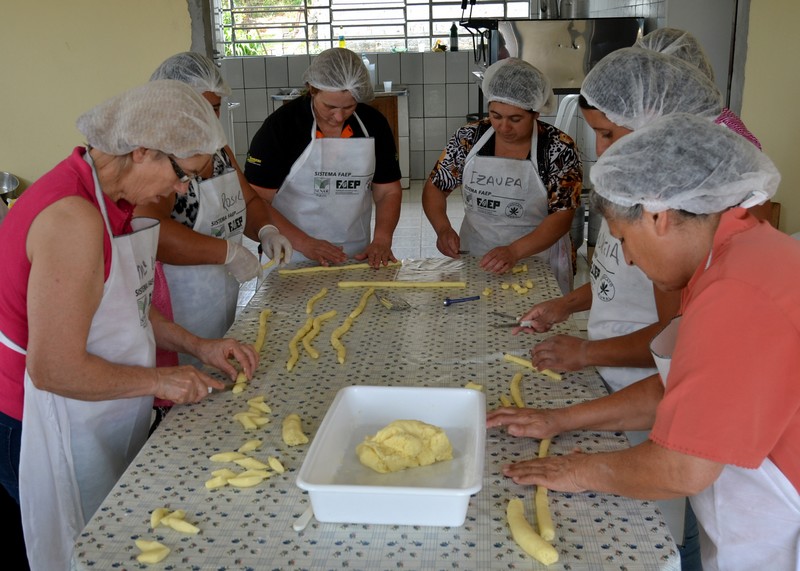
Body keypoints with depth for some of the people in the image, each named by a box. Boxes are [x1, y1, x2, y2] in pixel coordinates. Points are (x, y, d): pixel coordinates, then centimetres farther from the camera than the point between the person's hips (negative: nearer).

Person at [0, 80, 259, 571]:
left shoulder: (110, 200, 4)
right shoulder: (72, 218, -28)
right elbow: (55, 369, -27)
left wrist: (196, 345, 6)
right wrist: (159, 380, -15)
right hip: (49, 433, -9)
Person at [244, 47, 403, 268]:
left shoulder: (374, 124, 1)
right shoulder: (280, 125, -10)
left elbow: (389, 192, 7)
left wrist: (382, 240, -9)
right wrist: (303, 242, -20)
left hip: (357, 257, 3)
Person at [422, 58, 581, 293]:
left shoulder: (559, 148, -9)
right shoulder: (469, 137, -1)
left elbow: (562, 216, -12)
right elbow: (434, 187, 6)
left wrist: (514, 251, -26)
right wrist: (443, 228, -14)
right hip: (474, 262, 2)